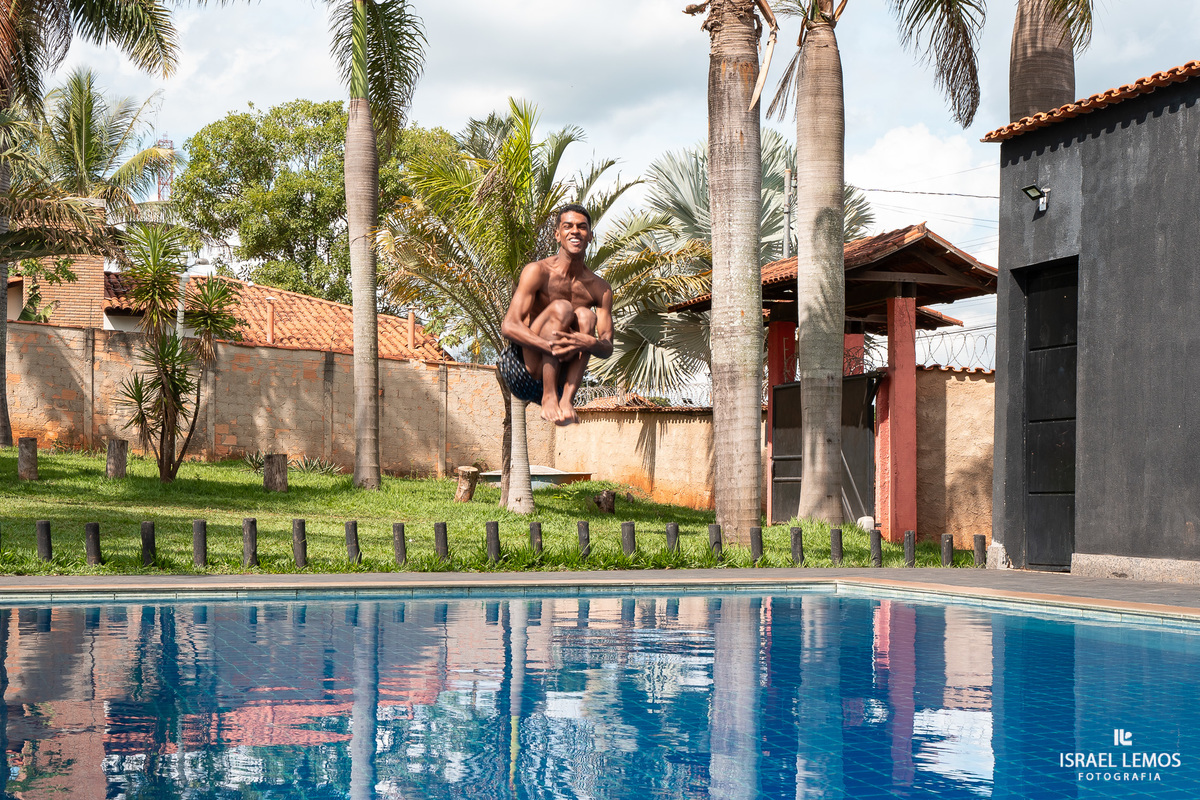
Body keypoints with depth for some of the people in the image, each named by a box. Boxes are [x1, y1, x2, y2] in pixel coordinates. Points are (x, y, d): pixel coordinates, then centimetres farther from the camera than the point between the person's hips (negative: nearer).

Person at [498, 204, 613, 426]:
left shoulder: (600, 288, 6)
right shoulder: (538, 272, -7)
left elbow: (607, 347, 0)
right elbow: (509, 326, -17)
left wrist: (590, 343, -27)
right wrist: (550, 346, -36)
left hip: (560, 378, 4)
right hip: (521, 375, -4)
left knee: (585, 315, -19)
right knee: (561, 308, -24)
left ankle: (567, 399, -32)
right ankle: (548, 398, -25)